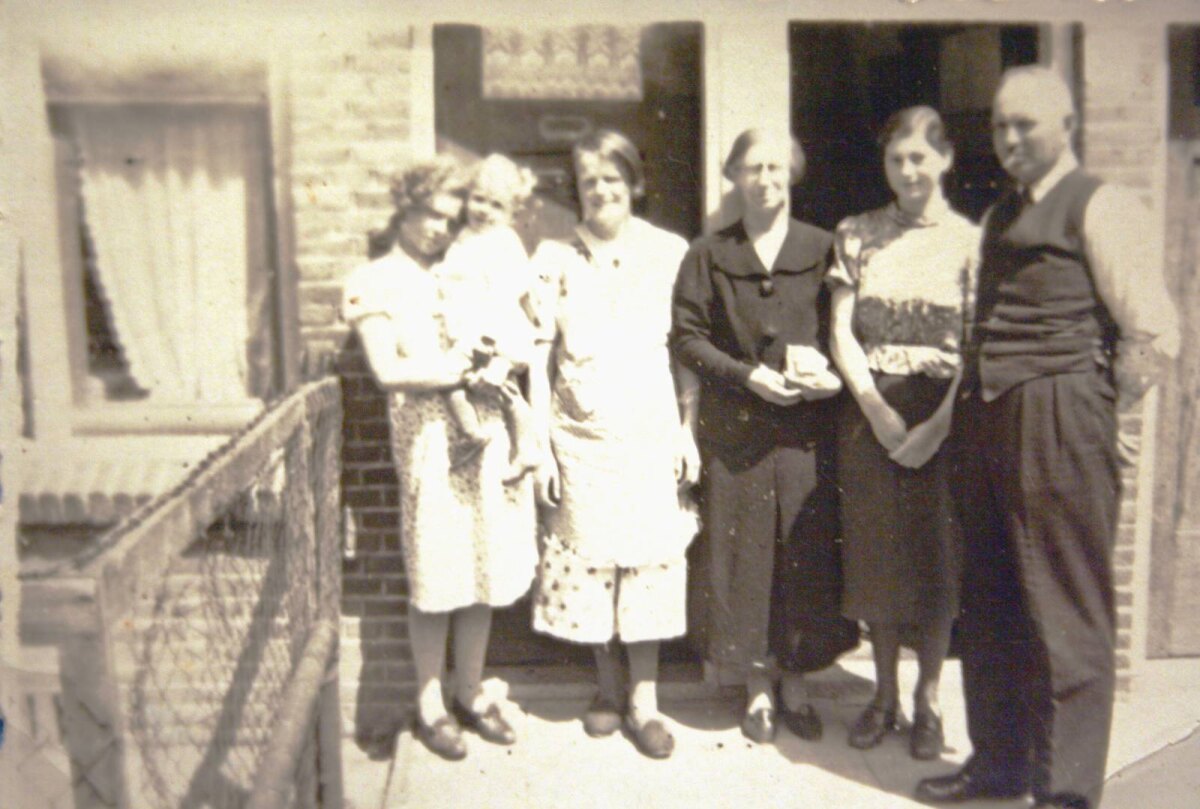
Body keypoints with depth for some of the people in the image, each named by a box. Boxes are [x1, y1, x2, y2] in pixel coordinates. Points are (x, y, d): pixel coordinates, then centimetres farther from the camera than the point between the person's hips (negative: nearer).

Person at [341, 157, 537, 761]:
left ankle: (470, 692, 25)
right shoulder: (374, 282, 4)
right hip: (429, 439, -5)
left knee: (485, 571, 8)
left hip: (486, 433, 5)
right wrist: (464, 368, -9)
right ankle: (430, 704, 18)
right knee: (435, 579, 1)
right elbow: (387, 369, -7)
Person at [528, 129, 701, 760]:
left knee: (649, 562, 1)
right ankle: (607, 685, 26)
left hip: (651, 434, 0)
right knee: (586, 560, 7)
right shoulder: (554, 258, 4)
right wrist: (539, 445, -1)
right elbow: (538, 356, 3)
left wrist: (688, 428, -1)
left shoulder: (670, 253, 3)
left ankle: (644, 698, 15)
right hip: (580, 438, 1)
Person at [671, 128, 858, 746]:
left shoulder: (822, 250, 6)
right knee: (744, 555, 4)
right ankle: (759, 690, 19)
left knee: (806, 555, 4)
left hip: (807, 426, 1)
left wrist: (833, 375, -11)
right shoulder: (708, 256, 6)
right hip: (735, 428, 0)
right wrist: (748, 375, -11)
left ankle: (795, 686, 21)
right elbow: (686, 337, 1)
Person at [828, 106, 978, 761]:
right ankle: (884, 694, 24)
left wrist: (938, 425, -15)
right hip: (869, 410, 2)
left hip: (944, 415, -1)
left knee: (937, 554, 4)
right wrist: (878, 409, -9)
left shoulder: (970, 241, 0)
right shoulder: (857, 235, 5)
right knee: (876, 551, 8)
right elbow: (840, 332, 1)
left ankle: (926, 699, 21)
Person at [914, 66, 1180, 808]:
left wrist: (1088, 400, -3)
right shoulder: (1002, 217, 19)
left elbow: (1155, 332, -12)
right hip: (989, 426, 8)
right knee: (990, 604, 14)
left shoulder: (1099, 207, -5)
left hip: (1059, 428, -8)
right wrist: (974, 405, 12)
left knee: (1065, 613, 0)